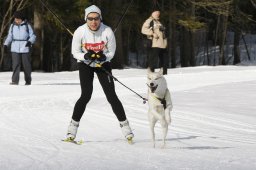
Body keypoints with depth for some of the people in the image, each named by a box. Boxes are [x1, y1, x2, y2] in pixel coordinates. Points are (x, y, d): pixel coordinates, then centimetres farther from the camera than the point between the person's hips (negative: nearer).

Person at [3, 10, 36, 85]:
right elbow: (10, 36, 13)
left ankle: (28, 80, 16)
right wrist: (6, 44, -4)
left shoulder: (27, 26, -1)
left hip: (25, 48, -2)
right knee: (15, 64, -8)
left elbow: (33, 36, 1)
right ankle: (15, 80, -10)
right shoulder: (12, 26, 7)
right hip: (15, 48, 2)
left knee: (26, 64, 3)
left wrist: (30, 41, -20)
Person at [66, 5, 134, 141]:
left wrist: (104, 57, -30)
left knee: (111, 95, -6)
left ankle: (124, 125, 6)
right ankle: (73, 127, -3)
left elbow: (111, 52, -8)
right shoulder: (80, 32, -20)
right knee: (86, 95, -14)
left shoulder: (107, 32, -20)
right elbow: (75, 52, -10)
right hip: (85, 65, -1)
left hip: (103, 64, 1)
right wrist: (86, 56, -30)